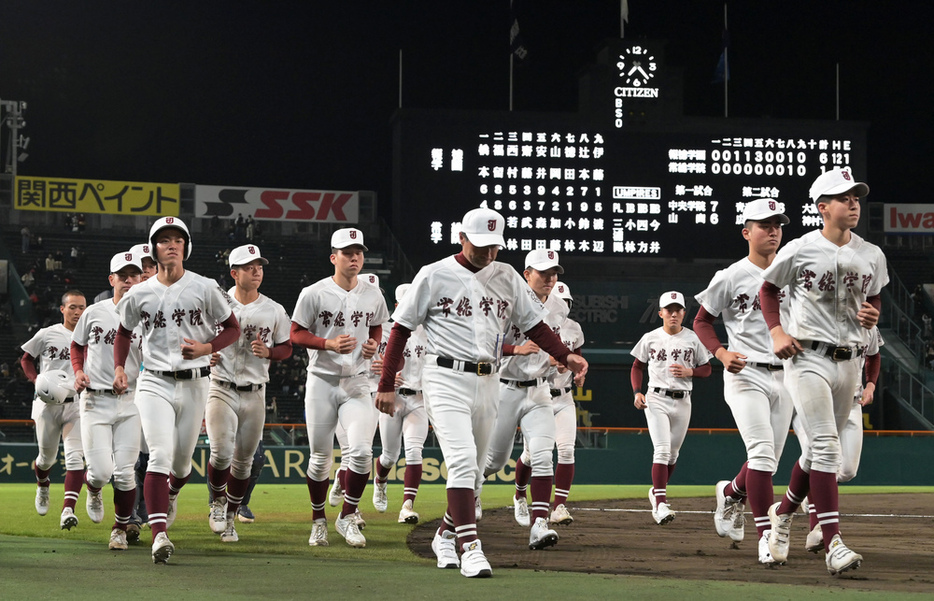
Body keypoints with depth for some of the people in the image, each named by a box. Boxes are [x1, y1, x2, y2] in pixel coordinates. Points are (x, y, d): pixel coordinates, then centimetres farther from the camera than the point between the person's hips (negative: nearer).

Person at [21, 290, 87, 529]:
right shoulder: (47, 334, 1)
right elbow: (26, 359, 12)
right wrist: (37, 380, -6)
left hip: (77, 404, 0)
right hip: (48, 404, 0)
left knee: (75, 456, -16)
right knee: (47, 455, 13)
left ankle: (68, 510, -23)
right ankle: (42, 485, 49)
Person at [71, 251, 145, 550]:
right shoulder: (94, 312, 3)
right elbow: (77, 345, 17)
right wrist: (78, 371, -1)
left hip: (129, 402, 1)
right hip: (94, 400, -1)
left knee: (124, 472, -4)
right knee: (101, 471, -8)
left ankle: (120, 530, 14)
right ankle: (93, 490, 29)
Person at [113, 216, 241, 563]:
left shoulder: (204, 289, -1)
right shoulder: (139, 294, 3)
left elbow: (233, 329, 5)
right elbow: (124, 332, 20)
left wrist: (206, 347, -13)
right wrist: (119, 368, 4)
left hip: (194, 383, 1)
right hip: (154, 384, -1)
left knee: (182, 462, 12)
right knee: (160, 456, -17)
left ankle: (171, 495, 49)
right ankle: (159, 535, -24)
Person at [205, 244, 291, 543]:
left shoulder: (274, 311, 3)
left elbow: (287, 347, 11)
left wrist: (268, 352, -10)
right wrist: (206, 355, -11)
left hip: (255, 394, 2)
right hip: (221, 390, -2)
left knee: (243, 460, 8)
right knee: (221, 451, -19)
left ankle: (230, 517, 25)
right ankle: (218, 500, 9)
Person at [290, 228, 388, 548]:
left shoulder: (373, 295, 4)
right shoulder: (314, 294, -7)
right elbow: (296, 334, -3)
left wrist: (373, 344, -1)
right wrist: (329, 344, -18)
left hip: (357, 383, 2)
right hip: (322, 381, -2)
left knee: (361, 451, -15)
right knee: (320, 458, 5)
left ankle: (347, 517, 1)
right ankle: (318, 520, 23)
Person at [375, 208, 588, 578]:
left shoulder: (507, 278, 10)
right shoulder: (435, 276, -2)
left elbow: (534, 324, 12)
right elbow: (401, 329, 0)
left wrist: (565, 356, -6)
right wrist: (387, 385, -4)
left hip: (487, 383, 5)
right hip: (446, 379, -5)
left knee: (474, 470, 11)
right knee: (462, 460, -19)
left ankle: (445, 536, 30)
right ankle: (470, 547, -23)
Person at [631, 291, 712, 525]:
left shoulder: (693, 339, 3)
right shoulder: (651, 339, 2)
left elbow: (706, 369, 9)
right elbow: (637, 367, 11)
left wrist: (689, 372, -11)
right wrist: (637, 392, -4)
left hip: (682, 401, 2)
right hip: (656, 400, -2)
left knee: (673, 453, 12)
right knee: (662, 450, -16)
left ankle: (656, 491, 36)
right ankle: (660, 504, -23)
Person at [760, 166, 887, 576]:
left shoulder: (872, 256, 7)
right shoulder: (799, 251, -5)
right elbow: (768, 289, 7)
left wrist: (873, 314, -1)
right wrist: (777, 331, -7)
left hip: (849, 362, 5)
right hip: (808, 359, -5)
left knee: (820, 448, 14)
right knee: (825, 444, -17)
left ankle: (783, 512, 39)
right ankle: (833, 543, -23)